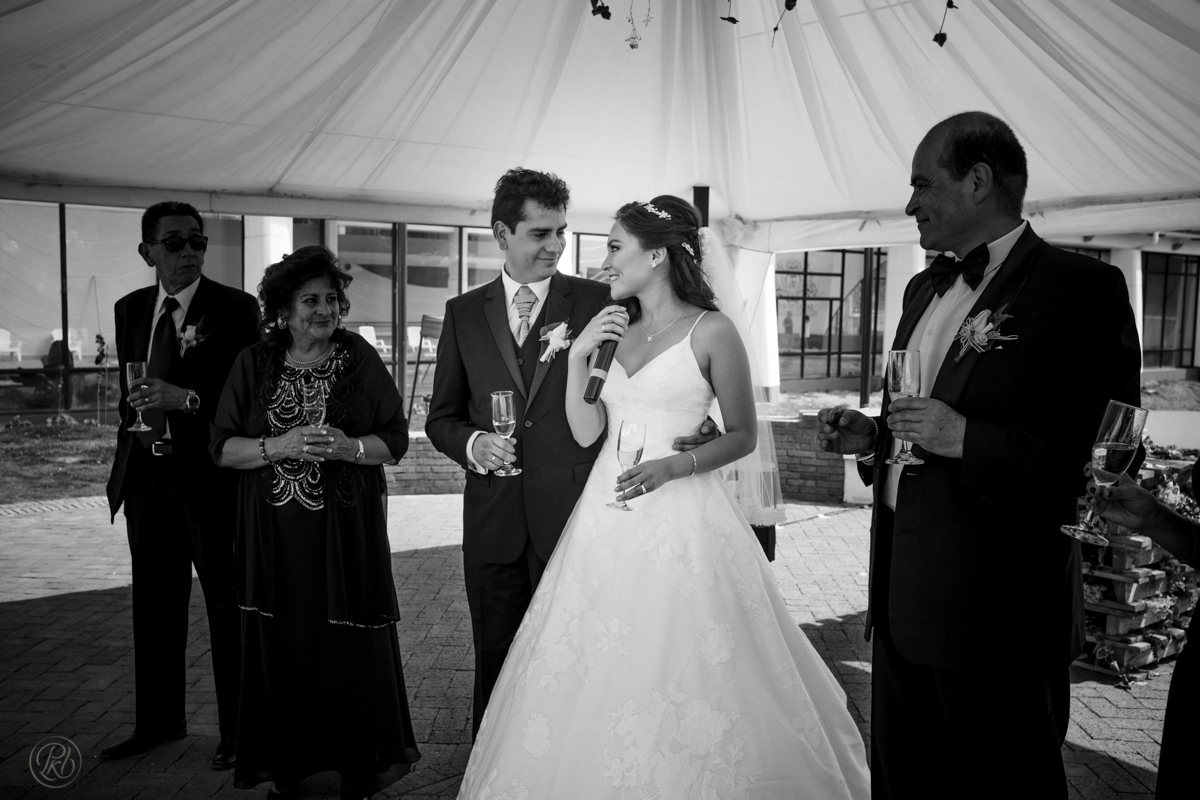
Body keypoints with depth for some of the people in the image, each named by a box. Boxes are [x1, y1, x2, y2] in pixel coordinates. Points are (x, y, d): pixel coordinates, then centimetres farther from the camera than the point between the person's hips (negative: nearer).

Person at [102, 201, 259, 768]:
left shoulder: (236, 308, -7)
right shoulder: (130, 309, 11)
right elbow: (129, 390, 18)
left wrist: (188, 398, -26)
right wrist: (126, 462, 15)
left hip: (210, 479, -5)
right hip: (146, 477, 6)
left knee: (227, 609, 5)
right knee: (153, 609, 15)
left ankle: (237, 729, 18)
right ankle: (157, 722, 32)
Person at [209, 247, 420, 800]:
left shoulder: (360, 359, 1)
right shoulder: (254, 363, 4)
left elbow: (396, 438, 0)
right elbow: (222, 446, 1)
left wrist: (348, 447, -18)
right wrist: (279, 447, -15)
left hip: (347, 531, -1)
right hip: (274, 532, 1)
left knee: (351, 648, 4)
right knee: (281, 648, 7)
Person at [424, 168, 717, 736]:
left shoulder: (598, 302, 2)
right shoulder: (463, 313, 9)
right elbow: (441, 417, 13)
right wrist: (471, 443, -8)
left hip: (574, 518, -2)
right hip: (493, 523, 2)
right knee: (495, 661, 13)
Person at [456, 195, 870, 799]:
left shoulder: (711, 331, -5)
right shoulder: (613, 328, 10)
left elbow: (743, 435, -2)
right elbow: (587, 432, 5)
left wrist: (672, 466, -16)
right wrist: (578, 356, -7)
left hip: (681, 519, -5)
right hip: (607, 519, 5)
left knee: (684, 668, 0)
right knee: (597, 671, 10)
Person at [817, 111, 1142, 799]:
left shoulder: (1079, 287, -11)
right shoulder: (925, 288, 14)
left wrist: (967, 439, -24)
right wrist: (871, 436, 3)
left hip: (997, 611, -7)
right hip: (904, 598, 8)